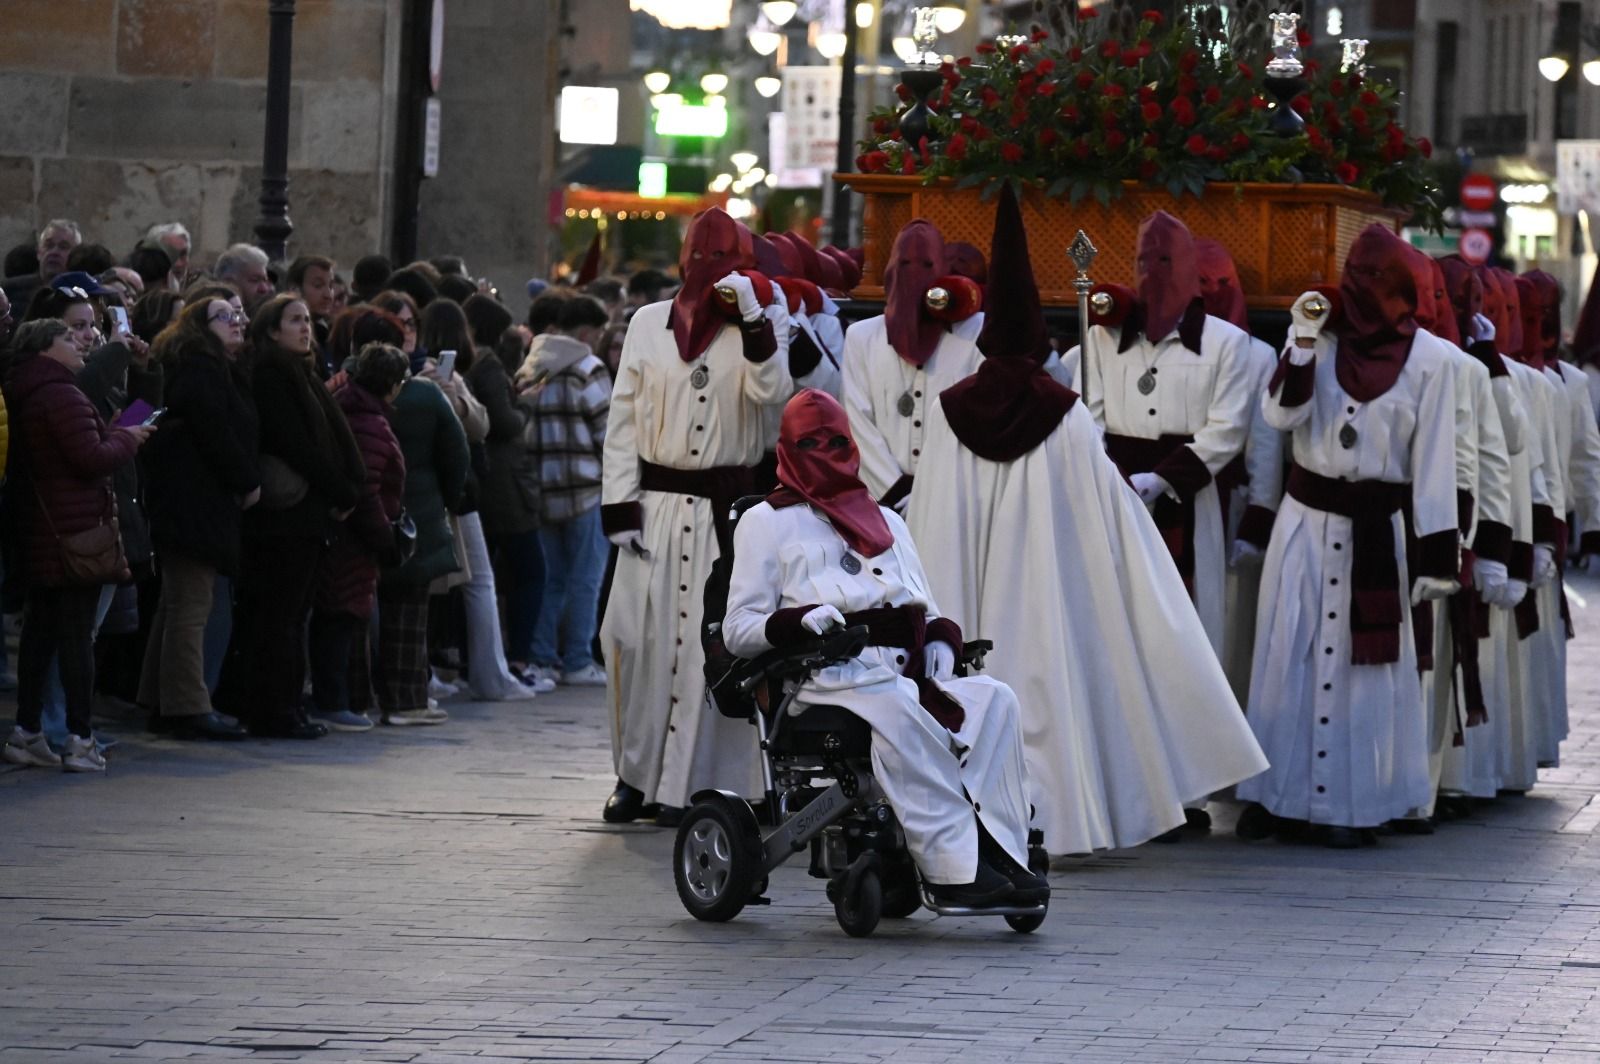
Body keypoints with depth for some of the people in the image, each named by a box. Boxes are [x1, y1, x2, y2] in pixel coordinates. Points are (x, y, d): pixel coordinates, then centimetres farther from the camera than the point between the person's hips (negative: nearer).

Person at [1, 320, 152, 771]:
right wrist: (125, 439, -2)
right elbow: (91, 459, -21)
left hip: (41, 536, 9)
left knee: (40, 632, 13)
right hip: (77, 531, -9)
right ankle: (80, 741, -5)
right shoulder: (61, 396, -16)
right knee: (78, 635, -5)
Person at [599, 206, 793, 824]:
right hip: (655, 502, 2)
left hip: (725, 508, -2)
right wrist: (619, 508, -1)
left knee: (704, 644, -2)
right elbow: (623, 420, 7)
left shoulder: (763, 326, 5)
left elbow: (772, 391, -14)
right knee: (633, 635, -2)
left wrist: (752, 316, -20)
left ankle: (682, 784, 4)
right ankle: (635, 773, 12)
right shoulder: (649, 324, 9)